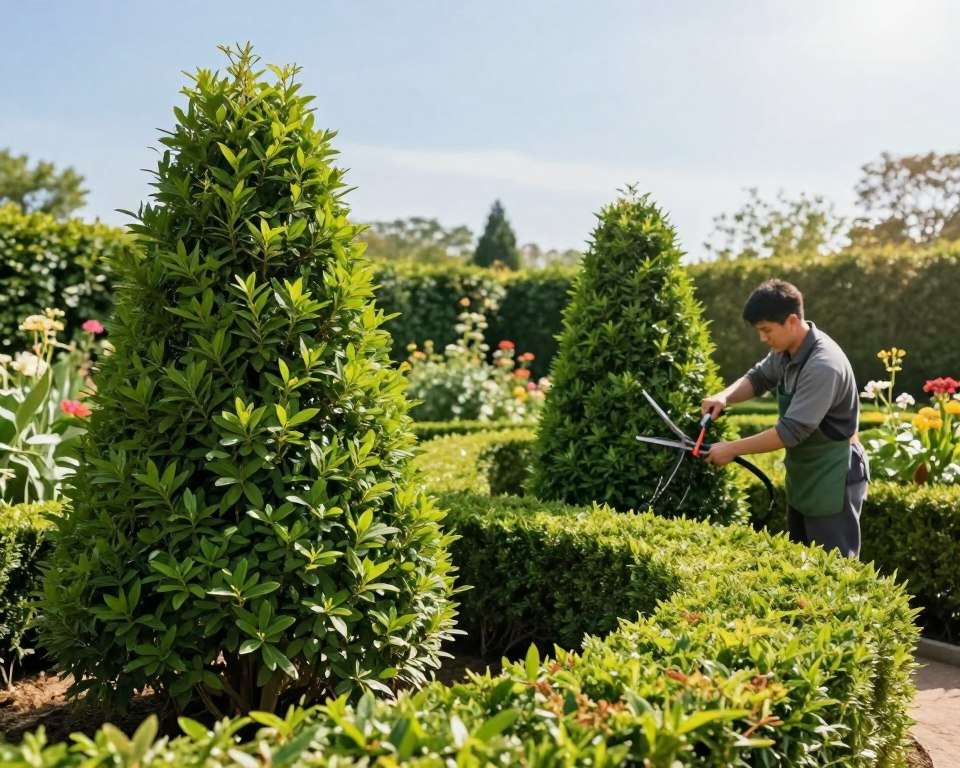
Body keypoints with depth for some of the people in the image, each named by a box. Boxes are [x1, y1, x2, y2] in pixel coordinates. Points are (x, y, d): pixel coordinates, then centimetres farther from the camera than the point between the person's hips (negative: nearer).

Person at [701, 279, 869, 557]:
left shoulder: (824, 365, -29)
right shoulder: (786, 351, -1)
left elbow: (791, 431, -30)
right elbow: (757, 377, 15)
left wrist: (732, 448, -23)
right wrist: (725, 396, -7)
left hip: (833, 478, -9)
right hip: (803, 475, 9)